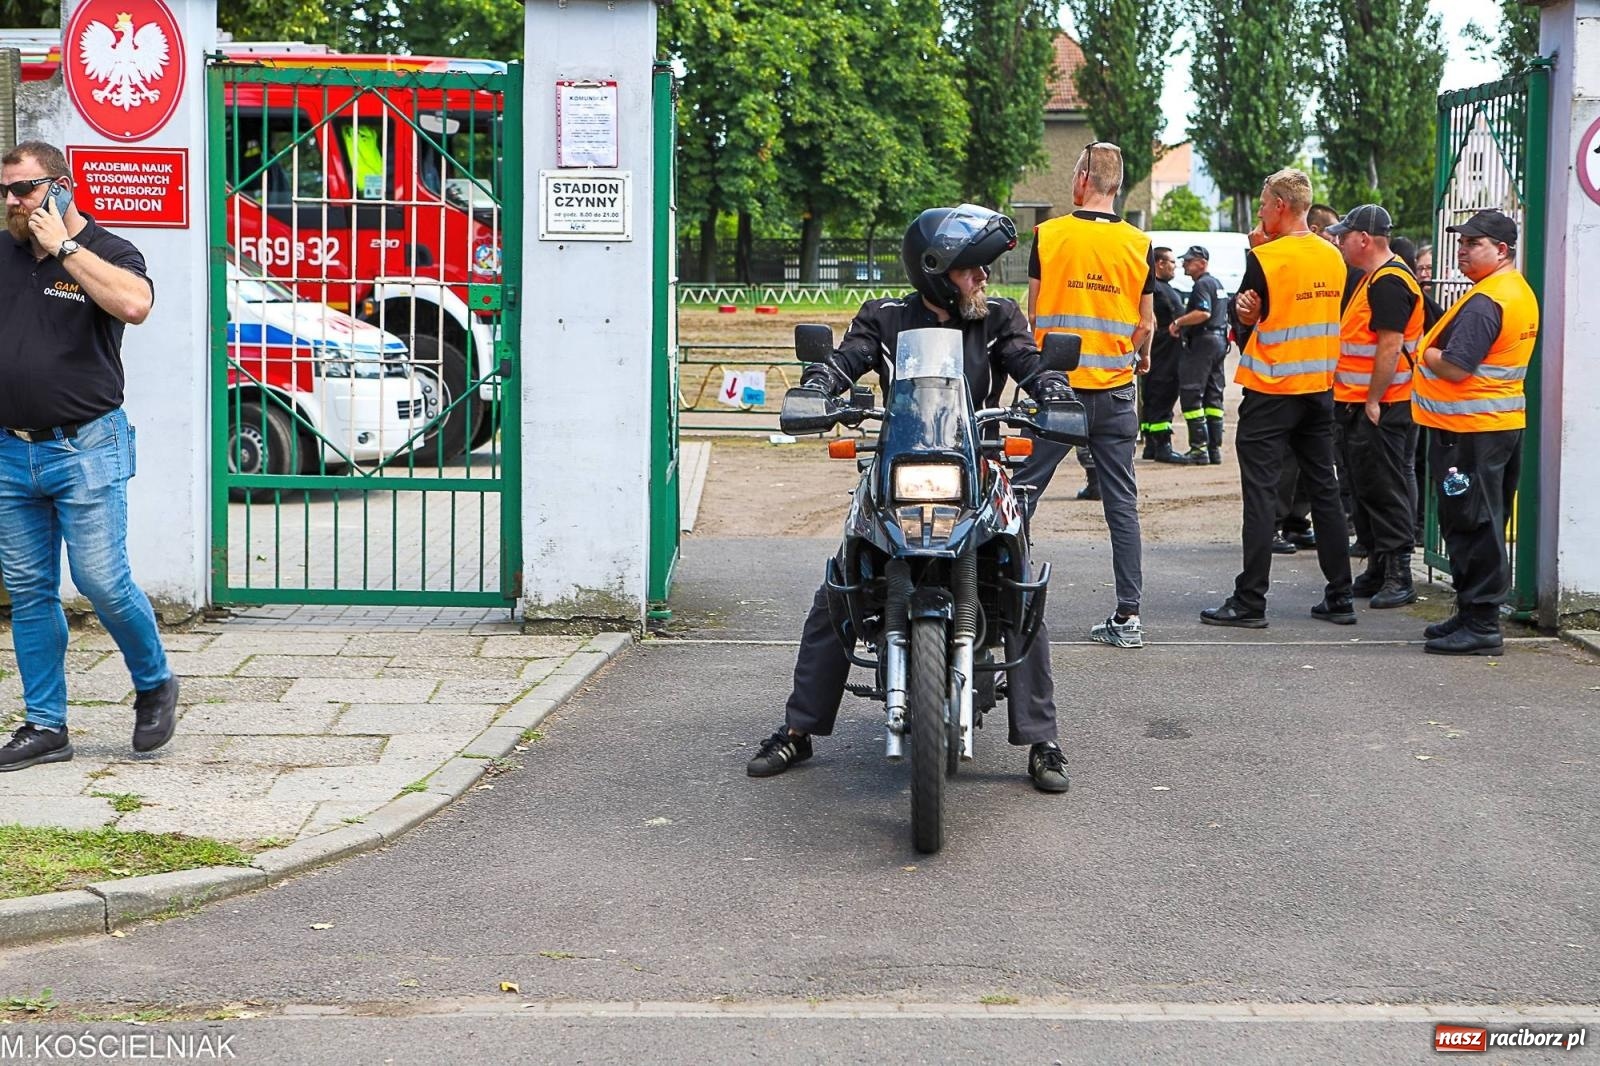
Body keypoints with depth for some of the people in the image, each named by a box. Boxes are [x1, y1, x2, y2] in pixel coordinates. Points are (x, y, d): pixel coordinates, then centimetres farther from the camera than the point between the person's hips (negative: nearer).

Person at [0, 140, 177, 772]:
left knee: (102, 581, -8)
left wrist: (64, 245, -18)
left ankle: (155, 685, 17)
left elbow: (133, 304, -25)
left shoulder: (109, 252, -2)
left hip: (85, 451, -5)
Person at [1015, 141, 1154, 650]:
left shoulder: (1048, 235, -4)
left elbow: (1033, 311, 1)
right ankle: (1128, 615, 5)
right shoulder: (1139, 244, 0)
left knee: (1021, 493, 6)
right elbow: (1146, 323, 4)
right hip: (1115, 390, 2)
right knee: (1121, 502, 5)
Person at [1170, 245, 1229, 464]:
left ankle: (1199, 448, -14)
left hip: (1203, 342, -10)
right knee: (1213, 396, 11)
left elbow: (1203, 313, -26)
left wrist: (1178, 322, -15)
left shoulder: (1202, 284, -12)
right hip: (1219, 340, 10)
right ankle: (1215, 448, 10)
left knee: (1190, 394, -9)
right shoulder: (1217, 283, 20)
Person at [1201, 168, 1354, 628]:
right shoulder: (1333, 258, 6)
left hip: (1270, 391, -6)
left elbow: (1247, 316, -2)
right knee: (1324, 491, 11)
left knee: (1260, 494, -3)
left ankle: (1250, 602, -2)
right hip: (1320, 388, 6)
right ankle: (1339, 598, 14)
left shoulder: (1264, 258, -13)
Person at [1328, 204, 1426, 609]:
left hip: (1381, 408, -10)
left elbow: (1391, 347, -22)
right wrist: (1352, 401, 19)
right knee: (1368, 488, 14)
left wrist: (1373, 401, -21)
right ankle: (1378, 571, 22)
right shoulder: (1372, 279, 17)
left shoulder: (1390, 282, -16)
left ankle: (1398, 576, -2)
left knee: (1386, 490, -6)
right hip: (1361, 405, 10)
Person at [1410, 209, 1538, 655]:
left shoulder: (1484, 302, -19)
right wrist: (1433, 348, 9)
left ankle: (1480, 624, -2)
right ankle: (1474, 615, 24)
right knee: (1485, 525, 15)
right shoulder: (1522, 293, 14)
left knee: (1472, 526, -5)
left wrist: (1424, 353, -5)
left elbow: (1456, 367, -24)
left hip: (1470, 430, -10)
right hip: (1505, 422, 10)